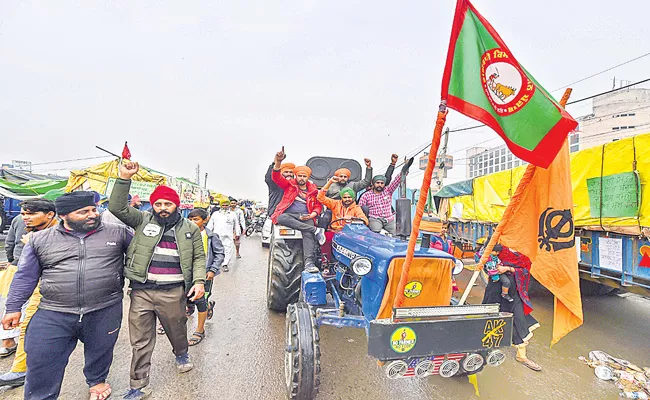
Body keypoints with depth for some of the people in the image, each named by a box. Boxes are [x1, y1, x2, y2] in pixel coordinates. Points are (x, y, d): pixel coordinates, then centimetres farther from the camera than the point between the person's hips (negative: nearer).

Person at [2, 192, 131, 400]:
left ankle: (97, 381, 45)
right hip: (53, 314, 1)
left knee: (100, 352, 17)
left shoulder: (117, 233, -1)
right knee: (40, 360, 4)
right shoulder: (40, 239, 4)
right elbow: (25, 276, 9)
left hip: (105, 310, 0)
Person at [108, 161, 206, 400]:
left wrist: (199, 281, -7)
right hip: (141, 291, 0)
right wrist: (124, 178, -16)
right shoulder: (143, 220, 4)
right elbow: (117, 207, -7)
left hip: (174, 292, 0)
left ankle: (181, 354, 51)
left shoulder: (190, 228, 4)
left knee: (177, 331, 19)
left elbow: (199, 257, 5)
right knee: (140, 342, 9)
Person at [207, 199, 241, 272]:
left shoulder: (233, 214, 17)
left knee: (228, 250, -11)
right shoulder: (215, 214, 20)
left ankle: (225, 264, -6)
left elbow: (236, 225, 20)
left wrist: (238, 233, 15)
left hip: (228, 236, -1)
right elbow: (210, 225, 19)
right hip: (217, 235, 1)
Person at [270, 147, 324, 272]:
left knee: (308, 233, -32)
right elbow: (277, 178, -3)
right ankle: (316, 231, -34)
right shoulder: (289, 185, 13)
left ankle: (309, 262, -43)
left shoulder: (313, 191, 17)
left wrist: (312, 214, -4)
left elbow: (319, 206, 20)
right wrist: (278, 162, -21)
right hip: (289, 215, 0)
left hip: (306, 217, 0)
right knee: (281, 218, -36)